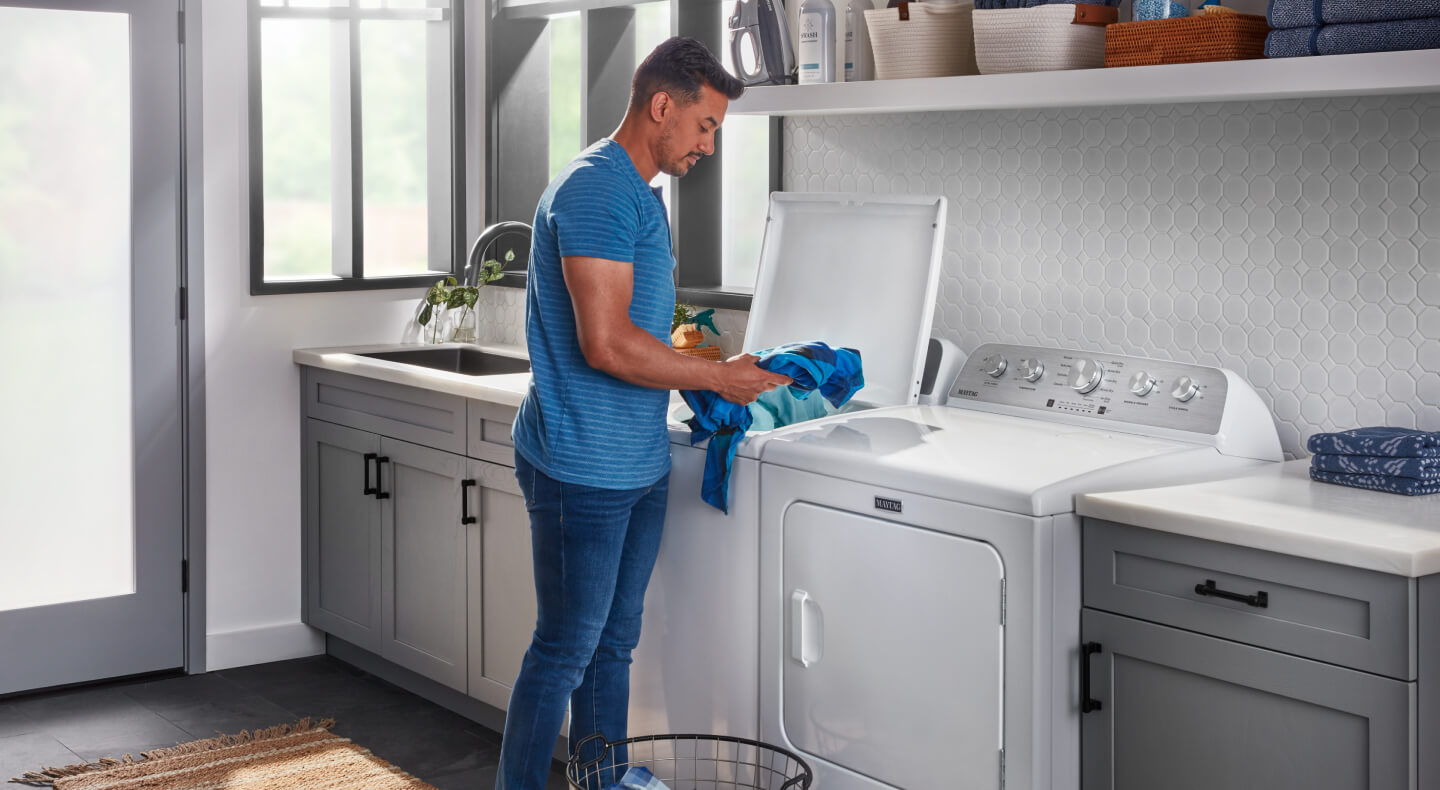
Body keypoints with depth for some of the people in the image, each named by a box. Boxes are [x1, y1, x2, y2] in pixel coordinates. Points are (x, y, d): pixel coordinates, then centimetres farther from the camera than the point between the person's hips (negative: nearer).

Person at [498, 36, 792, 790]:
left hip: (640, 464, 10)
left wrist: (706, 366, 10)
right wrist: (718, 376, -14)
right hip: (583, 467, -10)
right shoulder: (596, 190, -17)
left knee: (614, 645, 16)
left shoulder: (641, 195, 15)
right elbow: (605, 344, -24)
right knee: (563, 653, -1)